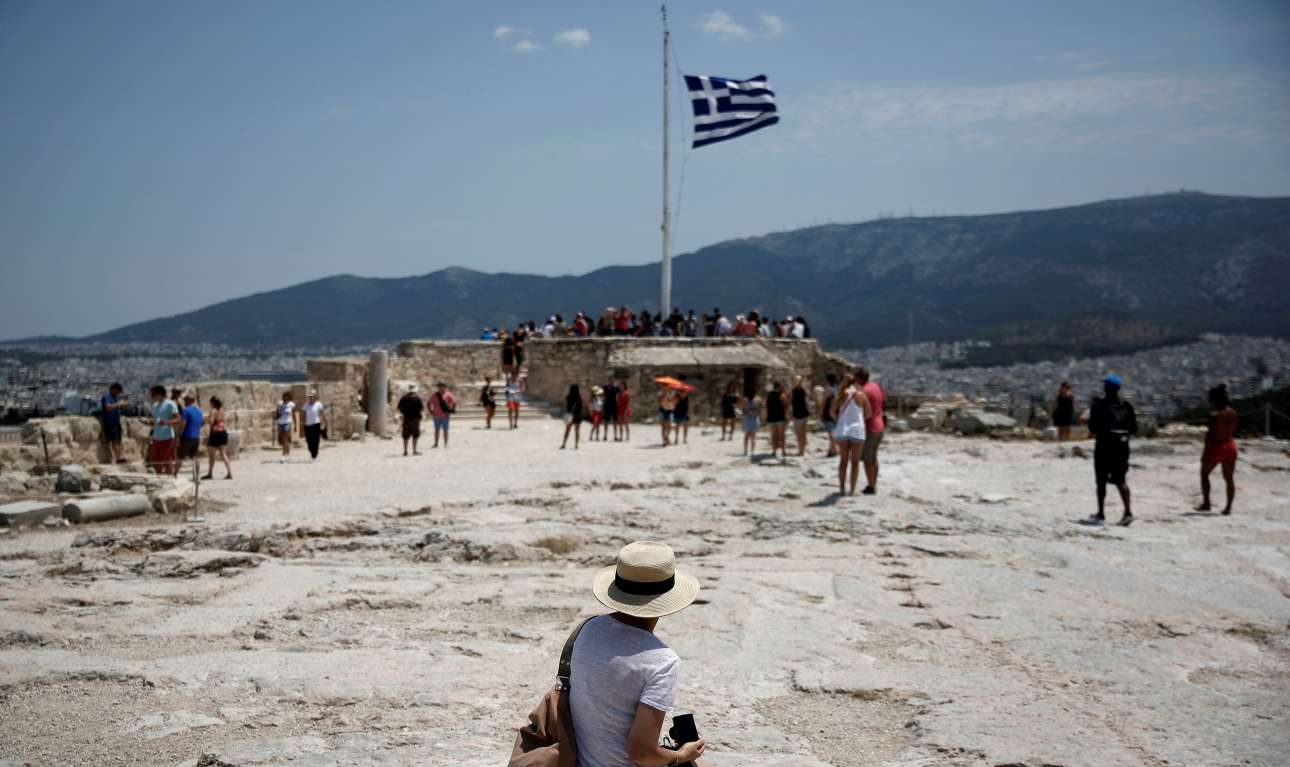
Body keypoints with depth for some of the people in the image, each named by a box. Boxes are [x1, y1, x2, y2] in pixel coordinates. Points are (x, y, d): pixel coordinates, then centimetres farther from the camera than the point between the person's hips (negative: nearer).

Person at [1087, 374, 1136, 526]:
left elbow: (1093, 427, -13)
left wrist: (1094, 432, 8)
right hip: (1122, 445, 4)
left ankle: (1101, 514, 9)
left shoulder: (1100, 404, -8)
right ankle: (1128, 511, -7)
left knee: (1101, 481, 5)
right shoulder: (1126, 405, 6)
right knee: (1121, 480, 8)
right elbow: (1134, 428, 6)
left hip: (1104, 446, -4)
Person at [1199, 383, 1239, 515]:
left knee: (1204, 474, 12)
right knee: (1229, 478, 10)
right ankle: (1228, 507, 10)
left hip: (1216, 445, -6)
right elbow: (1233, 431, 10)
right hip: (1230, 446, 6)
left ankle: (1206, 503, 7)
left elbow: (1210, 434, -17)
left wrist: (1205, 452, -14)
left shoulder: (1215, 415, -16)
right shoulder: (1233, 414, 4)